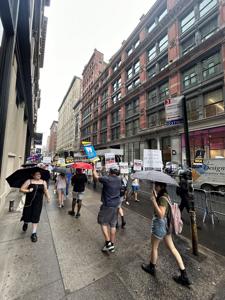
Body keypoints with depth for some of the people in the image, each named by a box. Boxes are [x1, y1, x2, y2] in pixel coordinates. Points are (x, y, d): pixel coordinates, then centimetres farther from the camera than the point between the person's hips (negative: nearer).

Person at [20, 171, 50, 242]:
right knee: (27, 215, 9)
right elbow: (21, 189, -5)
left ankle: (34, 233, 18)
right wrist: (28, 190, -21)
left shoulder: (43, 182, 1)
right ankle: (25, 223, 48)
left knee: (35, 217, 3)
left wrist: (48, 197, 5)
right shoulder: (29, 181, -5)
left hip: (38, 202, 1)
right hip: (29, 201, 0)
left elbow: (45, 190, 10)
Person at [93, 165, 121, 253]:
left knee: (103, 223, 13)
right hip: (116, 205, 6)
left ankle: (108, 243, 11)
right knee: (113, 225, 16)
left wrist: (94, 169, 10)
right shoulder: (119, 180, -3)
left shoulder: (106, 179, -19)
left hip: (107, 205, -6)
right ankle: (112, 245, 29)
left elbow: (96, 177, -6)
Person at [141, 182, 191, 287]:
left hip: (160, 225, -8)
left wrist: (154, 201, -37)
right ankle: (184, 276, 30)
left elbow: (161, 214, -32)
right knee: (172, 248, 20)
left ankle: (151, 268, 42)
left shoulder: (162, 198, -28)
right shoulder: (165, 195, 0)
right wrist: (155, 196, 1)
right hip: (166, 224, 8)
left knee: (154, 247, 17)